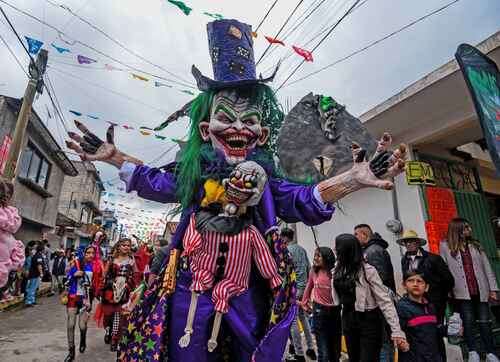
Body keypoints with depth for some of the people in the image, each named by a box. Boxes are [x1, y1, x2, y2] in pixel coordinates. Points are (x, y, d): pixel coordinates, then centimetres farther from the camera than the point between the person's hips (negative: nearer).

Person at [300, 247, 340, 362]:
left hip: (334, 311, -1)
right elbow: (309, 287, 12)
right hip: (319, 311, 1)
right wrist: (304, 303, 16)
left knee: (335, 347, 17)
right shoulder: (313, 271, -2)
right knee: (323, 350, 5)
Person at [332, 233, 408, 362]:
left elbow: (384, 300, -21)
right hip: (348, 321, 6)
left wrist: (396, 331, -24)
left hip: (369, 322, -6)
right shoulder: (337, 272, -2)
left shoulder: (367, 271, -20)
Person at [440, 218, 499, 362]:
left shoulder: (475, 245, 13)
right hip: (462, 292, -3)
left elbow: (487, 267, 13)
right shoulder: (445, 246, 0)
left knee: (484, 322, 6)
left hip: (480, 290, 3)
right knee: (468, 322, -2)